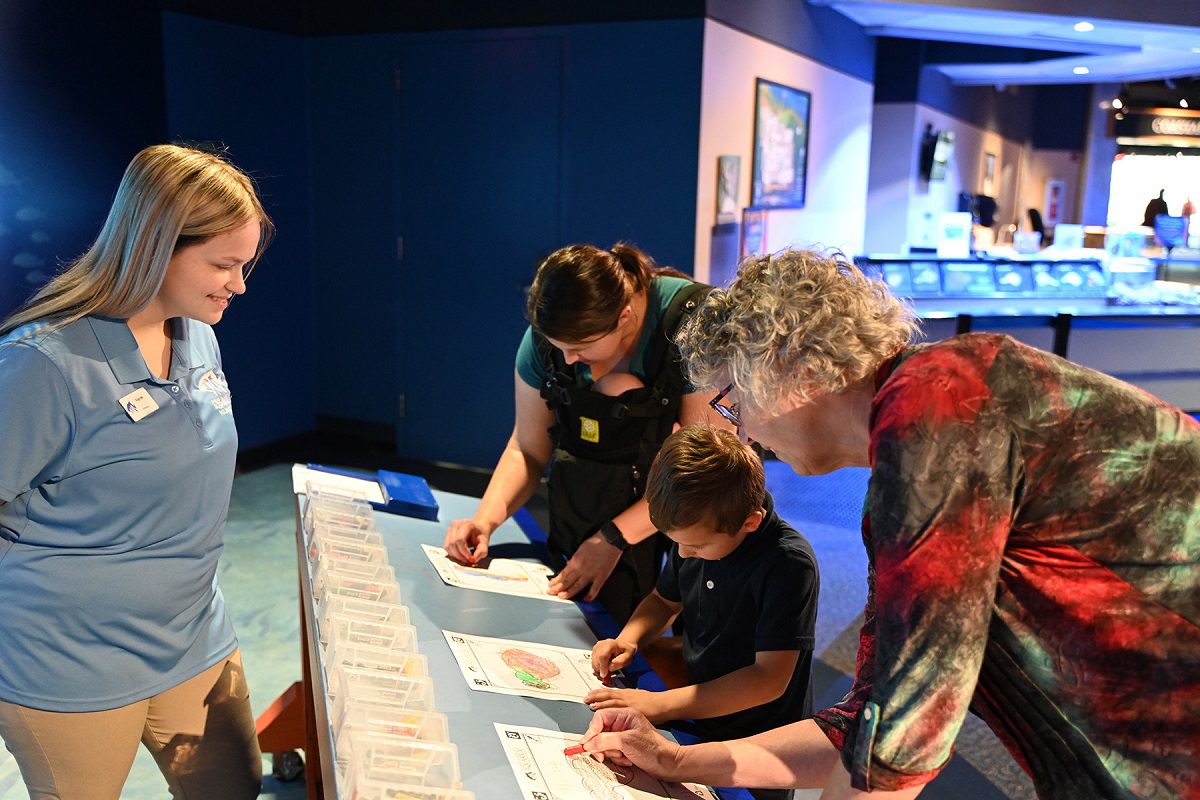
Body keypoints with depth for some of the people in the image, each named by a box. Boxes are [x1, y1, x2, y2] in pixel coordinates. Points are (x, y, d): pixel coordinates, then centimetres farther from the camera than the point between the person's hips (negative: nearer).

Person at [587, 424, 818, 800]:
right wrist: (627, 640, -5)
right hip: (696, 717, 6)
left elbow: (770, 678, -25)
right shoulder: (697, 533, -3)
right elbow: (665, 600, 15)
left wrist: (662, 705, -27)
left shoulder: (790, 564, -24)